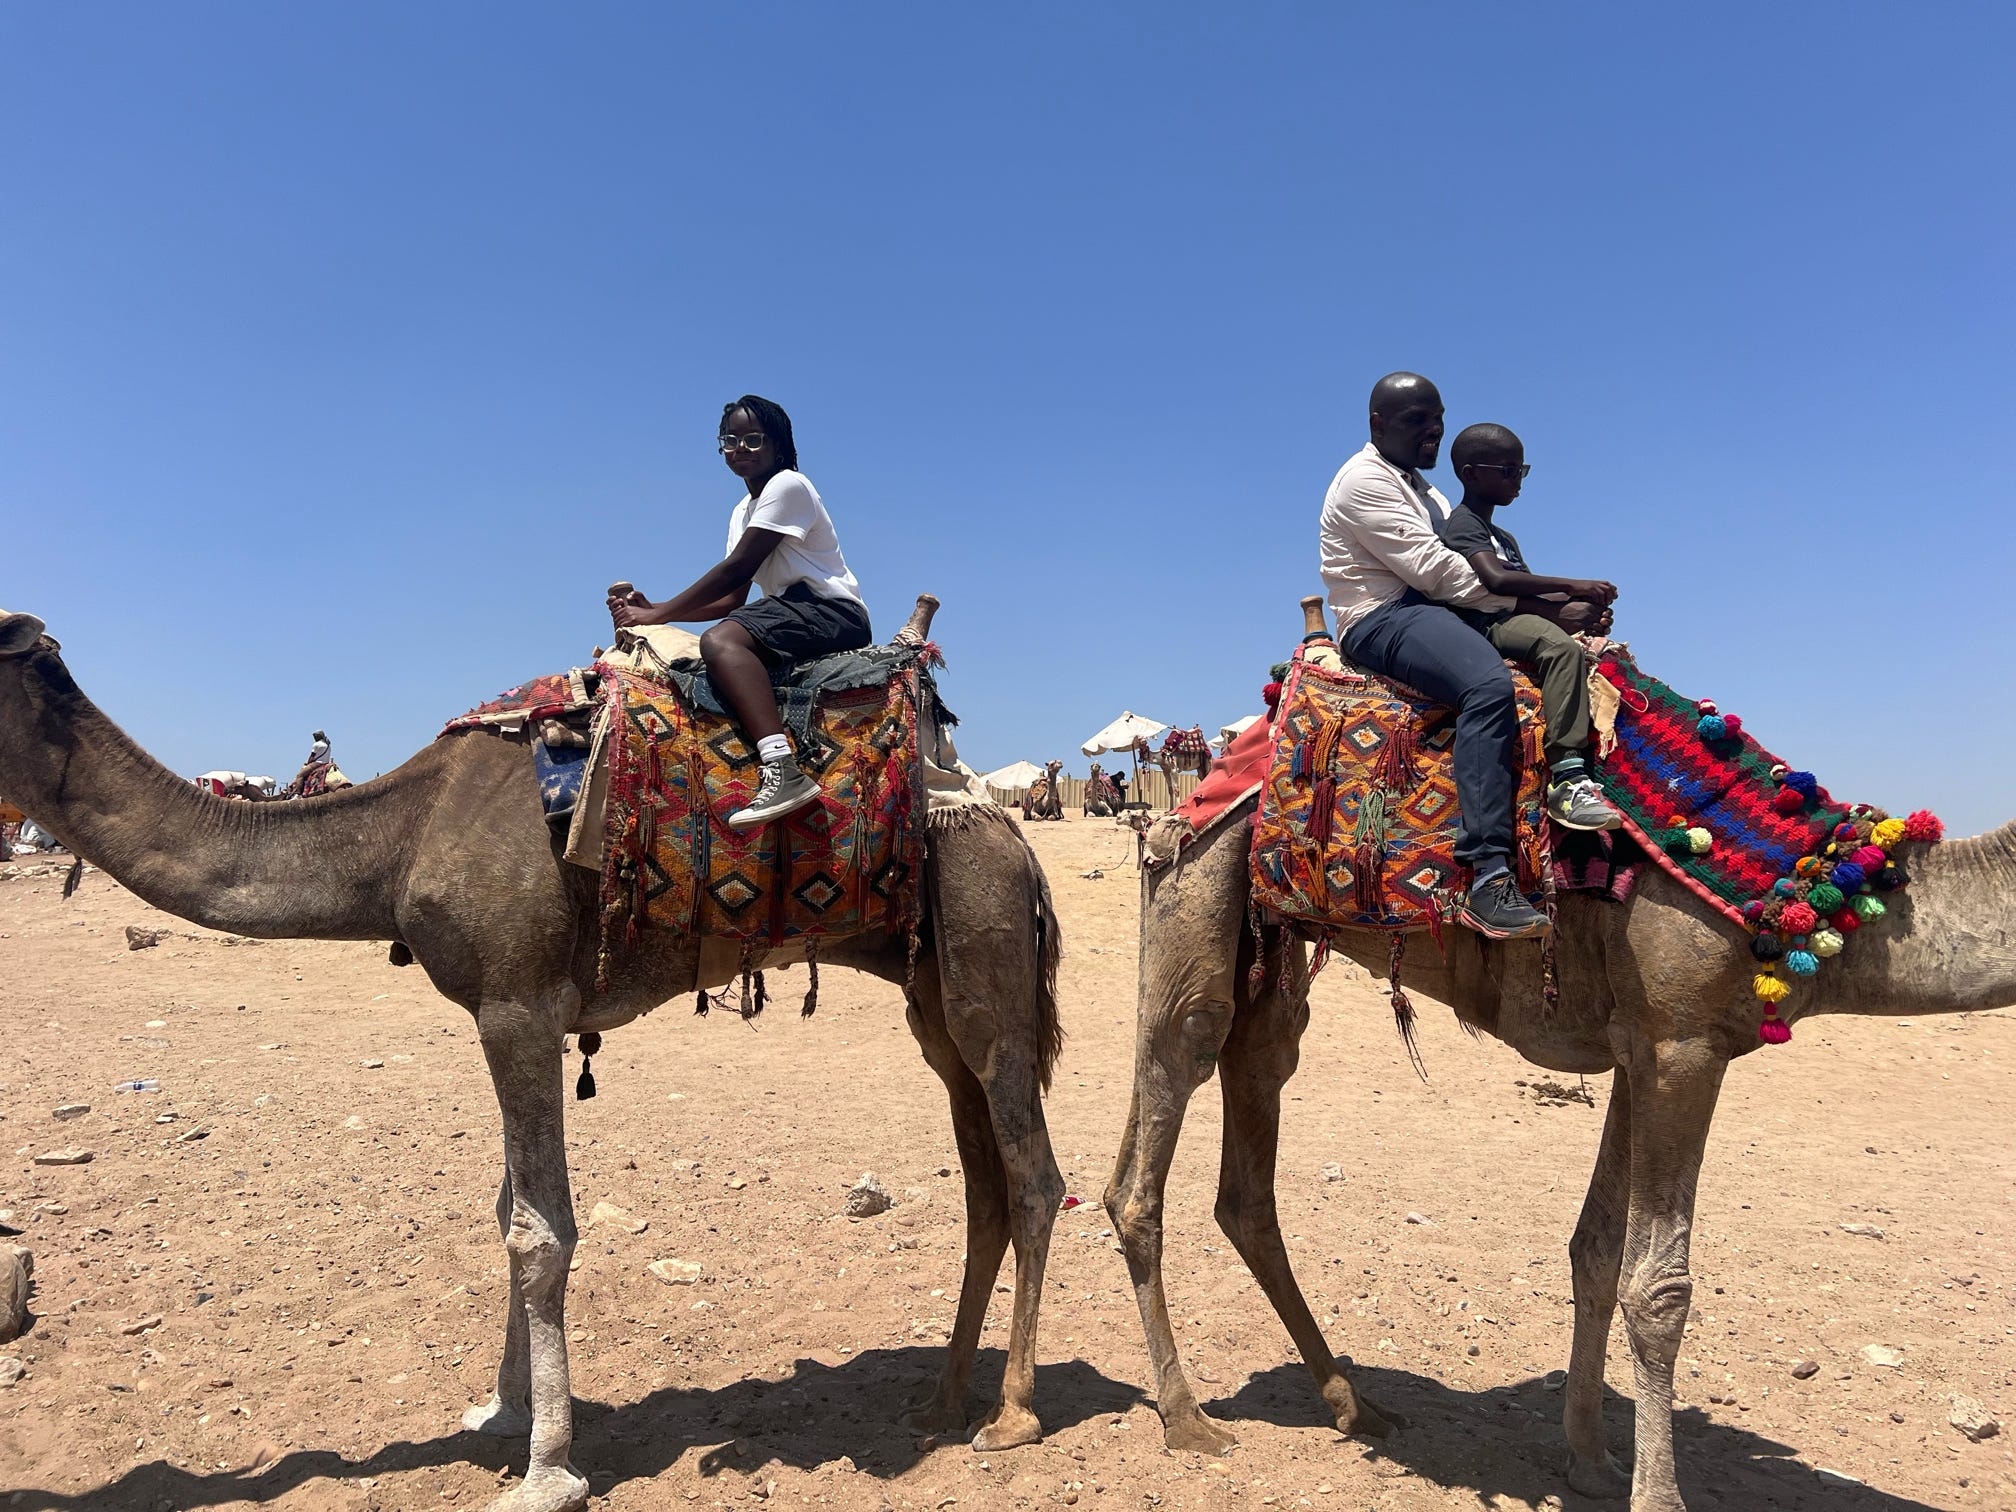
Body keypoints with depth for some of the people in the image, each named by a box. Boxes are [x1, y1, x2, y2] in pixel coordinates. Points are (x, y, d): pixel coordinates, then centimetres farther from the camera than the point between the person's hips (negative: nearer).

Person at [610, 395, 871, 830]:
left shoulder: (788, 486, -6)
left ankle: (782, 769, -48)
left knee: (720, 640, -30)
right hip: (796, 612, 10)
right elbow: (733, 600, 14)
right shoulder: (742, 512, 22)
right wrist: (653, 610, 3)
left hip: (834, 612, -10)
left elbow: (736, 569, -14)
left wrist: (660, 613, -12)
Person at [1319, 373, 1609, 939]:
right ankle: (1488, 881, -42)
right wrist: (1548, 609, -17)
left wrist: (1571, 598, -2)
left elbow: (1487, 577, 16)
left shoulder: (1425, 492, 27)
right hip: (1382, 621, -10)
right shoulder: (1364, 480, -4)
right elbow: (1435, 571, -16)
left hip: (1433, 616, 10)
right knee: (1488, 685, -35)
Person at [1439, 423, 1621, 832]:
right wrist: (1572, 586, -20)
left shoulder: (1504, 537, 29)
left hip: (1517, 618, 11)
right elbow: (1496, 578, -22)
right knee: (1561, 647, -34)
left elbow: (1532, 592, 21)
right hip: (1487, 624, -11)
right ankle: (1567, 781, -42)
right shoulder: (1463, 523, -3)